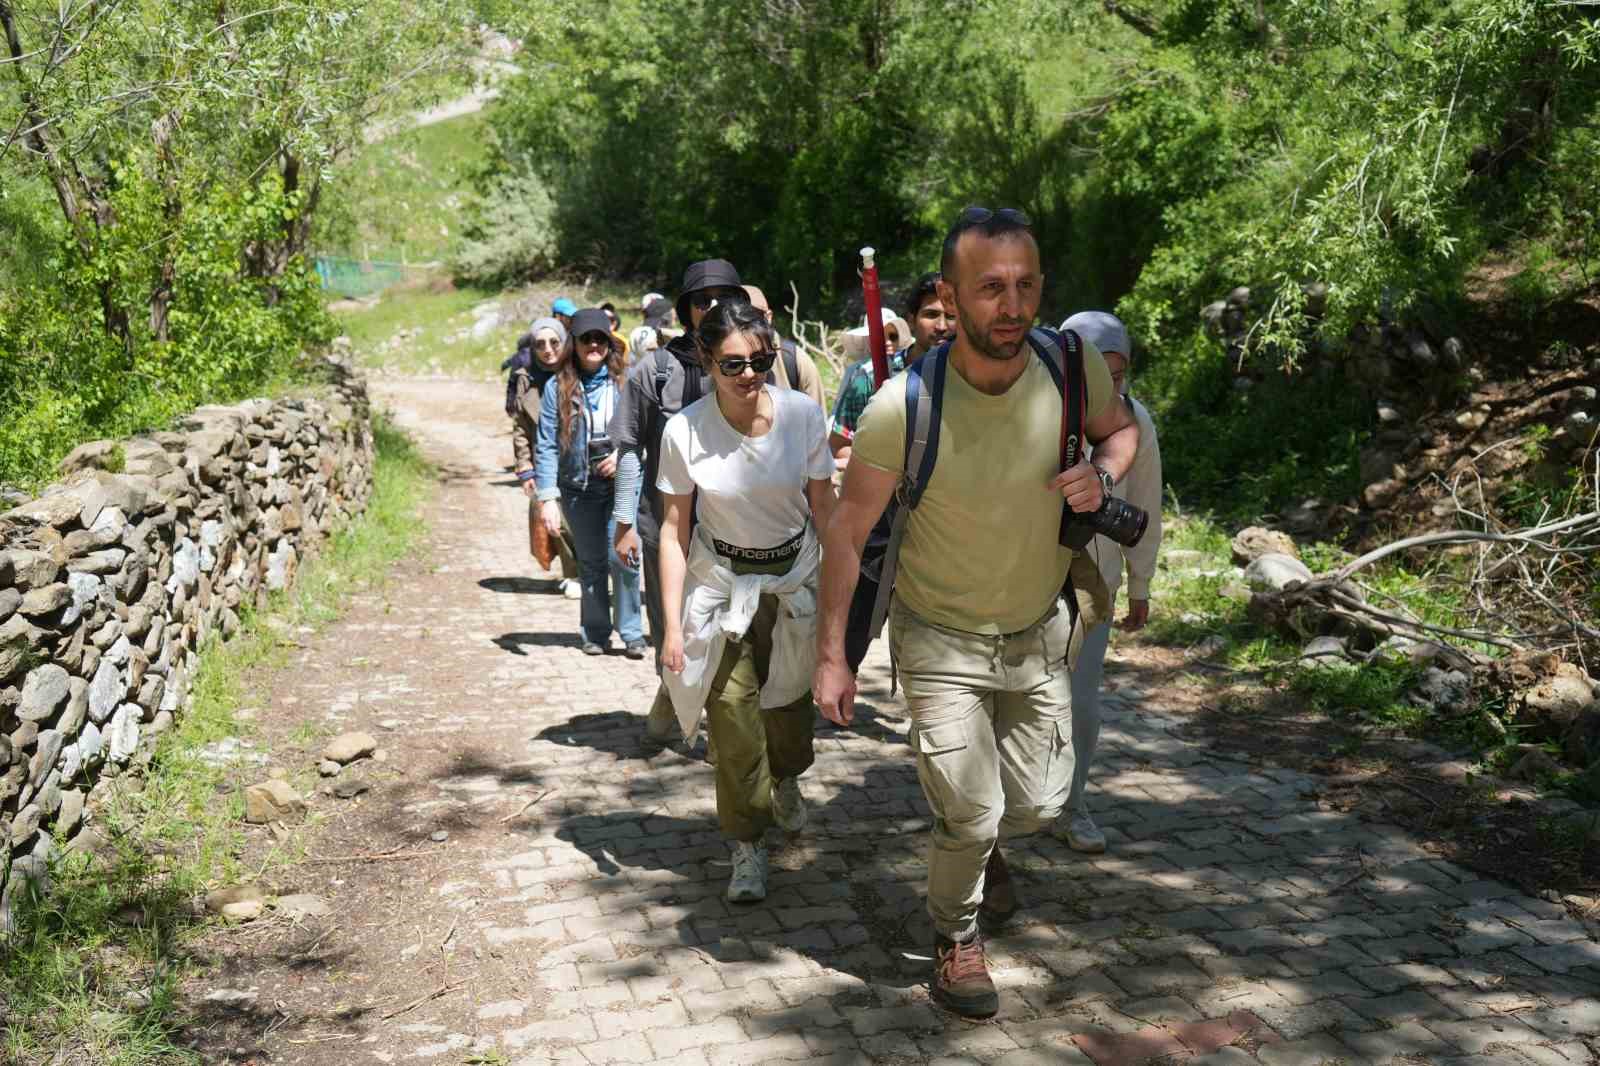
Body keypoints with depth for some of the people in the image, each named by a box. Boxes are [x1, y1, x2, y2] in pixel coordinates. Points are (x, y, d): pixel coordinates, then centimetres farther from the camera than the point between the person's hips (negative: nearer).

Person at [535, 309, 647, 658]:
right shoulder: (557, 388, 1)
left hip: (621, 483, -1)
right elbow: (547, 446, -3)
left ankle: (631, 633, 3)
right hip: (579, 488, 1)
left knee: (622, 556, -10)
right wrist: (548, 498, -8)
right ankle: (595, 633, 23)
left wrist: (623, 454, -12)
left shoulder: (625, 384, 1)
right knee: (590, 563, 11)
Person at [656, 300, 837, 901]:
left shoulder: (803, 415, -13)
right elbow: (674, 531, -9)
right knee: (733, 721, -4)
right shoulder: (684, 431, -16)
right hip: (721, 586, -2)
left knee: (790, 706, 16)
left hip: (796, 579, 2)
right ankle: (747, 849, 15)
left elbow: (824, 507, -1)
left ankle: (786, 780, 50)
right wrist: (673, 626, -11)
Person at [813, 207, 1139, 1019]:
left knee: (1037, 805, 14)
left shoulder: (1073, 365, -17)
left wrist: (1101, 473, -18)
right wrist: (831, 656, -12)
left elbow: (1119, 429, 6)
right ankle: (956, 935, 29)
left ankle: (975, 844, 52)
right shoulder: (901, 408, -27)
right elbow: (846, 532, -15)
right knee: (971, 815, -4)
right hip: (941, 639, -4)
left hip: (1038, 632, 4)